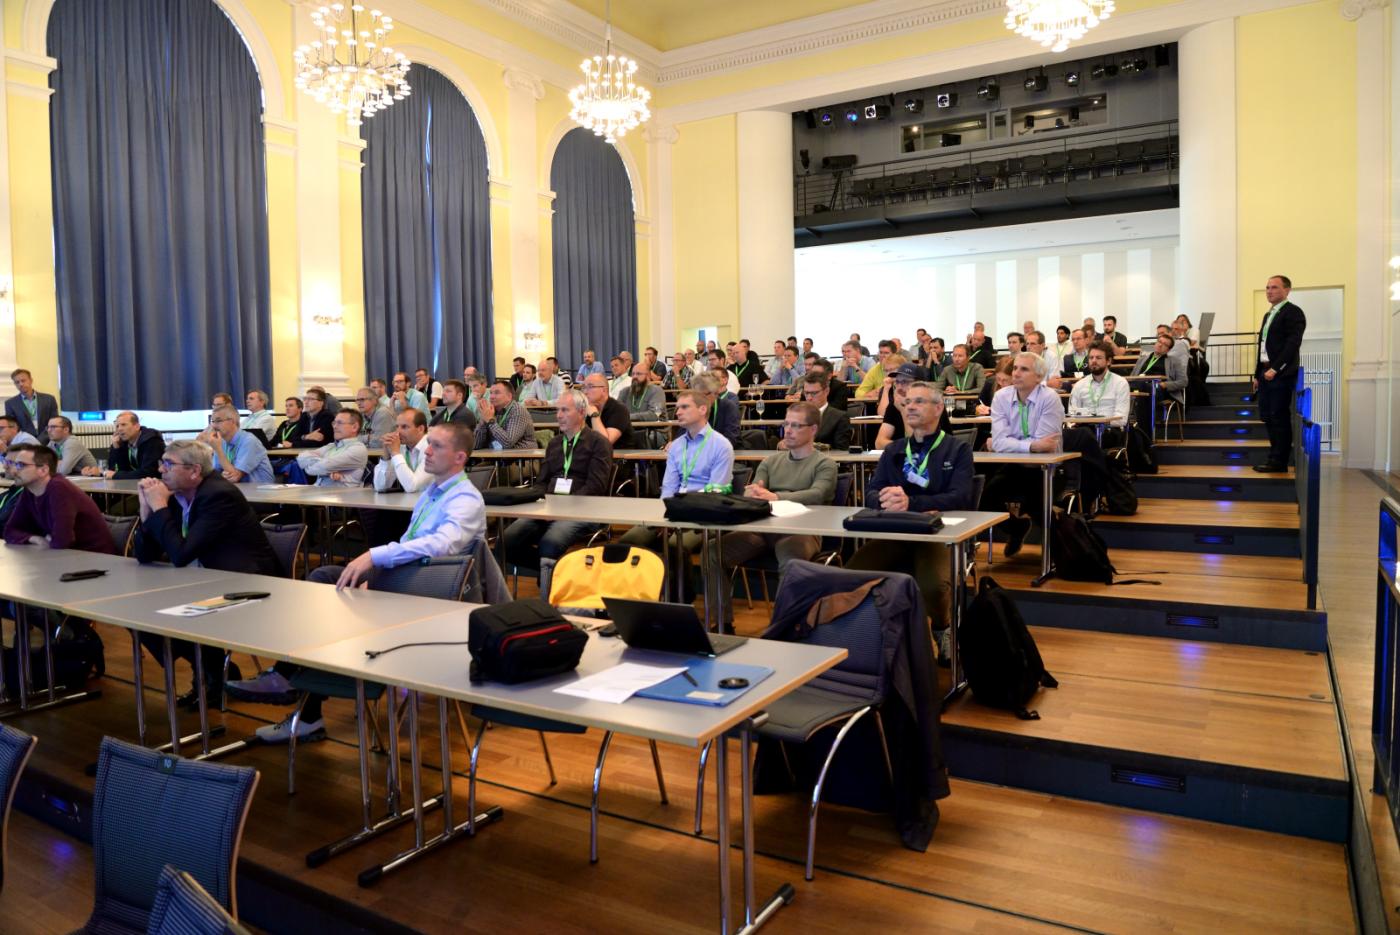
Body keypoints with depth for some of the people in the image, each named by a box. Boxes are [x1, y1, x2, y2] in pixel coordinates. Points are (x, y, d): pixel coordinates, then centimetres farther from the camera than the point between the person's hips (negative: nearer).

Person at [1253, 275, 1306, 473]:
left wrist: (1275, 369, -21)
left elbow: (1292, 344, -15)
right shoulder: (1268, 314, 20)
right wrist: (1257, 374, 15)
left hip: (1281, 374, -8)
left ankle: (1279, 461, 0)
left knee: (1280, 418, -5)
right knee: (1267, 417, 10)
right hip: (1266, 373, 8)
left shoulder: (1293, 312, -6)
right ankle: (1275, 457, 18)